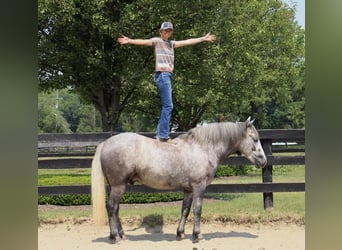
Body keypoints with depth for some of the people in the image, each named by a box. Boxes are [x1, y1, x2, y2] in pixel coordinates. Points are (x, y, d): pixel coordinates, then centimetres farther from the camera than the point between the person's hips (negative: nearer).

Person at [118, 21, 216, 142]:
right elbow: (144, 41, -15)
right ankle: (164, 135, -13)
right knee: (168, 106, -13)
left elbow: (188, 42, 24)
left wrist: (203, 38, 27)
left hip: (168, 76, 8)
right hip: (162, 75, -8)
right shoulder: (157, 41, 0)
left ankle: (160, 134, 15)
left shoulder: (172, 43, 19)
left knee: (166, 106, 10)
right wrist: (129, 41, -31)